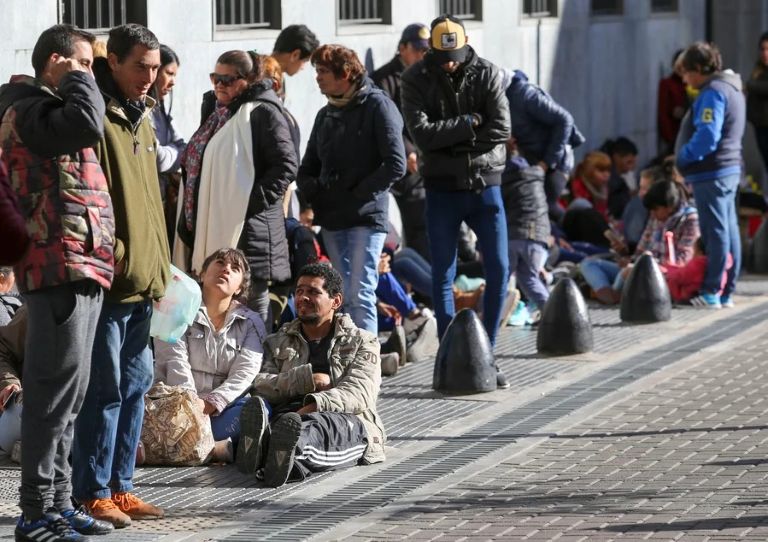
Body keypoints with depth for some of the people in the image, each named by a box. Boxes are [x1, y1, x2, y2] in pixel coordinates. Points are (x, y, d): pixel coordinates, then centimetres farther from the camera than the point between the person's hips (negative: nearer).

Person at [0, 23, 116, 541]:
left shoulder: (49, 111, 23)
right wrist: (77, 80, -11)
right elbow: (88, 125, -28)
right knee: (56, 388, -11)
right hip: (61, 267, -10)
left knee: (69, 392, 12)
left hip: (81, 267, 10)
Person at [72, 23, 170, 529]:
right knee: (105, 390, -5)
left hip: (144, 279, 9)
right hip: (109, 279, -9)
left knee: (136, 385, 12)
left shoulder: (141, 119, 17)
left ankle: (120, 486, 19)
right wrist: (112, 255, -20)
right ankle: (94, 493, 2)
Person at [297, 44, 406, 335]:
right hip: (331, 220, 7)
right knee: (341, 297, 8)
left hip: (366, 216, -7)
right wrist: (315, 192, 2)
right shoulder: (326, 115, 17)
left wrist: (356, 193, -11)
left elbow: (396, 165, -12)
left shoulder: (377, 106, -4)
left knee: (359, 296, -13)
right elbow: (307, 170, 23)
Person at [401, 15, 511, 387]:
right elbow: (422, 133, -17)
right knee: (443, 276, 1)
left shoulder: (487, 75, -2)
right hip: (442, 189, -1)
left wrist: (448, 140, -13)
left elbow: (500, 130, -13)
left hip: (484, 185, 1)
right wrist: (469, 123, -16)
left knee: (499, 270, -2)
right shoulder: (416, 80, -4)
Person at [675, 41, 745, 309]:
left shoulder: (712, 93, -15)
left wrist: (683, 156, -11)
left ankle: (711, 292, -6)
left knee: (716, 232, -8)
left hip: (711, 173, -10)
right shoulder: (733, 90, 17)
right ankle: (727, 292, 14)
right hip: (730, 169, 10)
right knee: (729, 231, 10)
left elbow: (707, 136, -24)